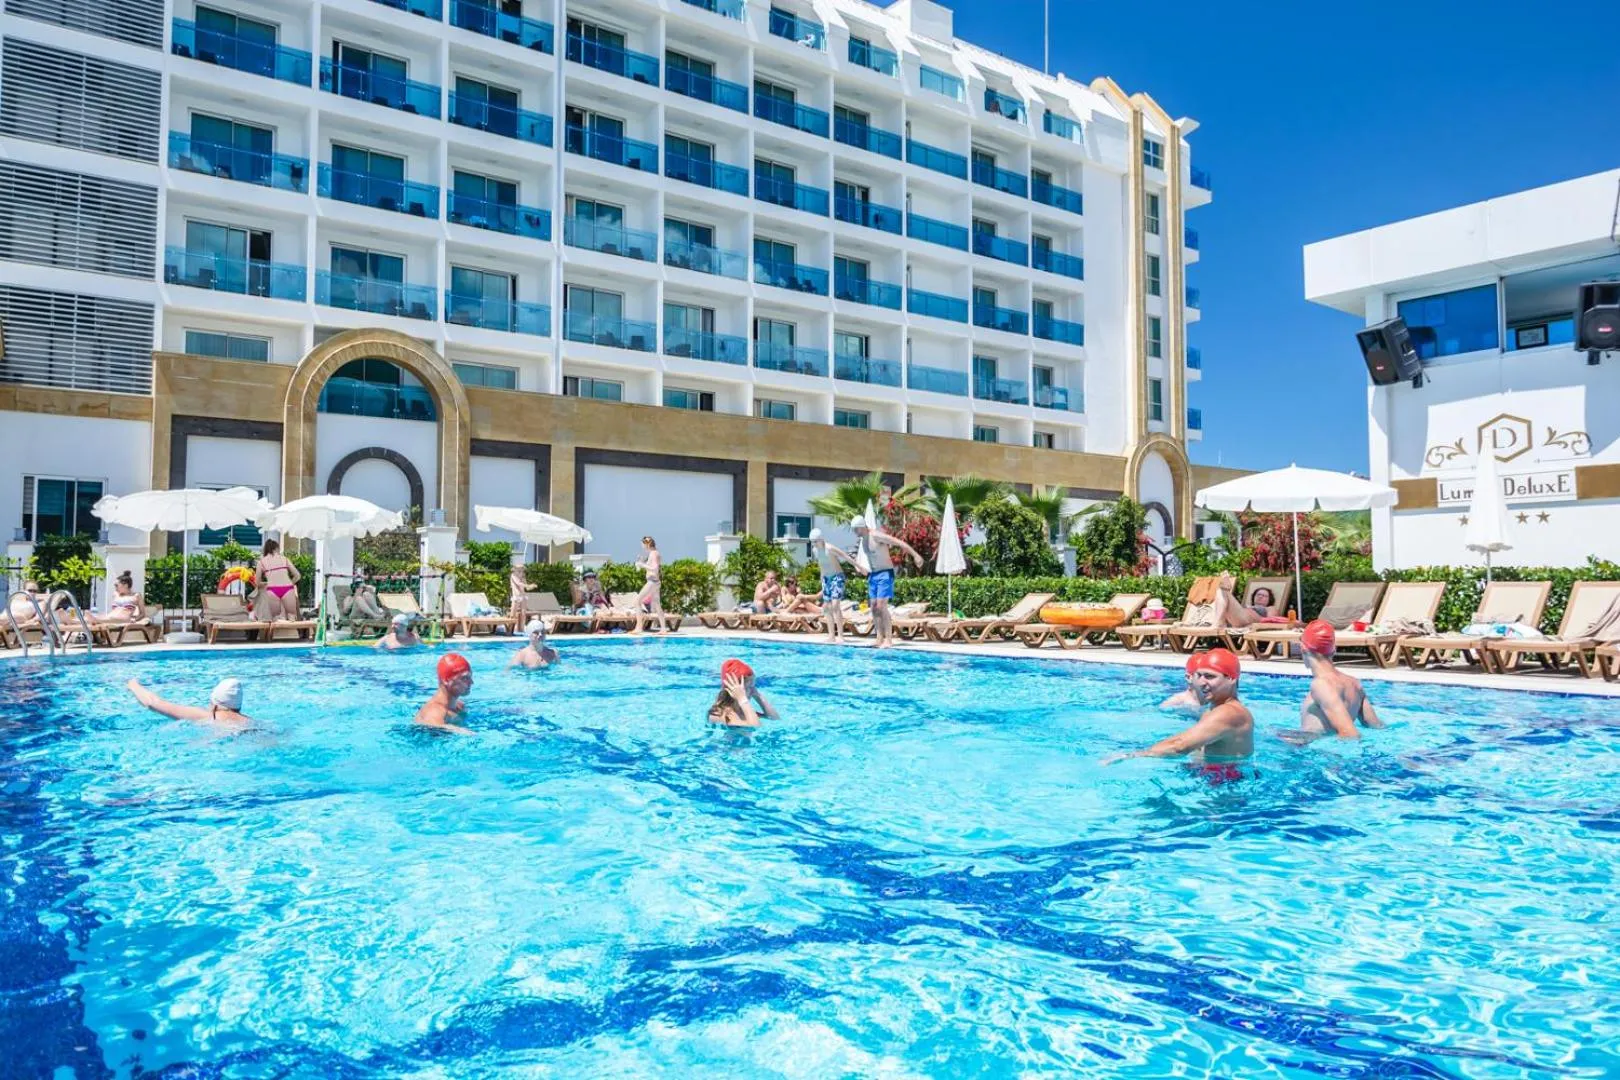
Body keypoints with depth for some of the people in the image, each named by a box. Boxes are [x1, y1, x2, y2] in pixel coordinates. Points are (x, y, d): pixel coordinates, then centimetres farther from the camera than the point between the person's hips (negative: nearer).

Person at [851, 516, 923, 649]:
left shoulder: (876, 536, -17)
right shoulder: (862, 539, 8)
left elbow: (899, 542, -22)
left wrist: (915, 555, -29)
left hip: (885, 574, -8)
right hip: (872, 575, 8)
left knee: (881, 606, -15)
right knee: (874, 607, 5)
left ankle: (889, 639, -11)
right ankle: (879, 639, 10)